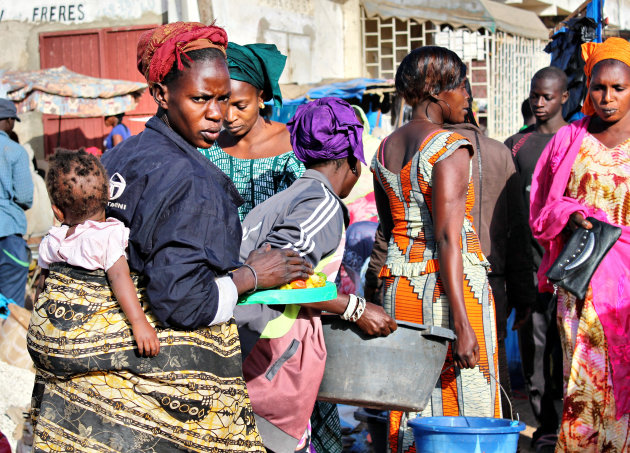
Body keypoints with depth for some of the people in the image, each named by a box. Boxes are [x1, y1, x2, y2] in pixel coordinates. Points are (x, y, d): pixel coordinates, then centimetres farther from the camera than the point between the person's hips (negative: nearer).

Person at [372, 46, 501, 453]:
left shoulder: (385, 149, 11)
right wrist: (463, 323, -21)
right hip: (452, 285, -7)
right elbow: (447, 237, -19)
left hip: (399, 282, 7)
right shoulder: (450, 148, -12)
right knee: (461, 401, 0)